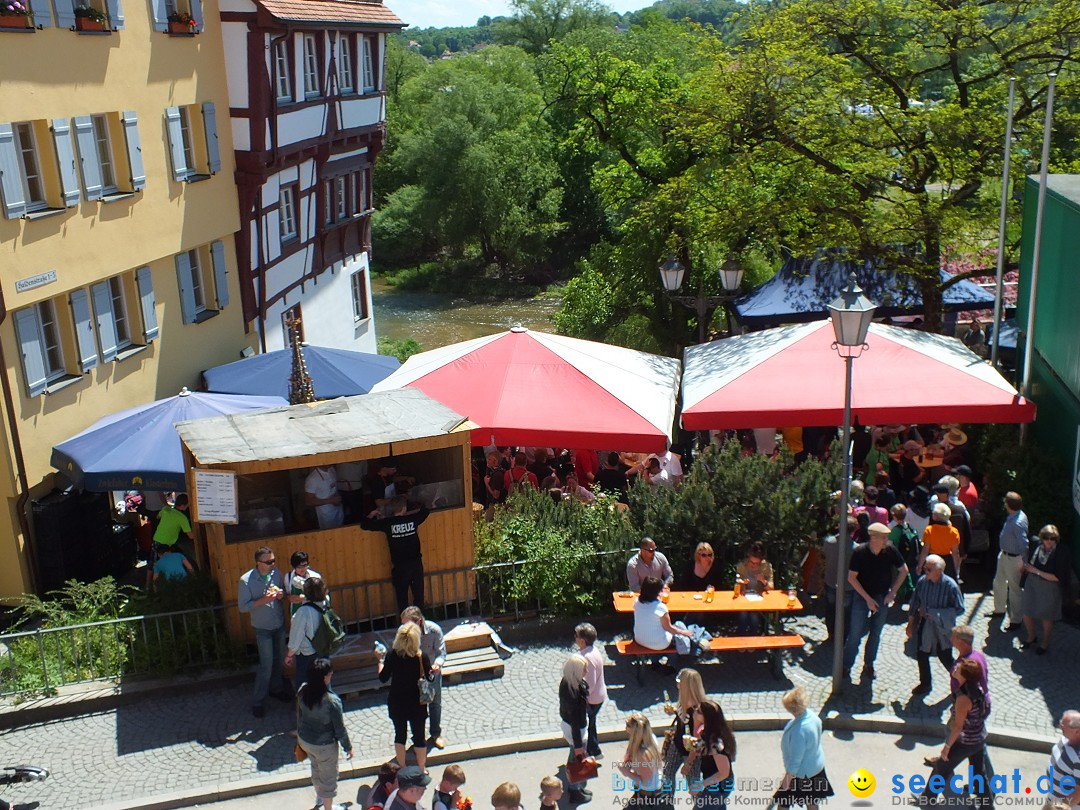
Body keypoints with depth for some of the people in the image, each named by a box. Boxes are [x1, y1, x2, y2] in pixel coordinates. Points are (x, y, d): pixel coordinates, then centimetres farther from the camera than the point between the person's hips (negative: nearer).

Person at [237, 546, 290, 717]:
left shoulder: (276, 573, -7)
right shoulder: (246, 580, -22)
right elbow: (243, 606, -18)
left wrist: (281, 594, -14)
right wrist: (263, 600, -28)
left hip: (279, 624, 5)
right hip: (262, 628, -5)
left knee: (279, 659, 19)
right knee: (266, 665, -2)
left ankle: (276, 687, 41)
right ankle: (258, 701, 12)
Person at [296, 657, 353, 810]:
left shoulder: (303, 690, -16)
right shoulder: (332, 701, -34)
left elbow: (299, 715, 2)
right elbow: (339, 728, -21)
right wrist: (348, 747, -5)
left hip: (304, 740, 7)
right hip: (324, 746, -7)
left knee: (316, 767, 33)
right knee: (329, 776, 19)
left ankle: (320, 796, 58)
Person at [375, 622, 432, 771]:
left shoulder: (392, 656, -16)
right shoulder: (422, 658, -20)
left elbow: (383, 678, -5)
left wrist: (380, 661, 8)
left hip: (396, 704, 2)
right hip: (417, 704, -2)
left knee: (400, 735, 20)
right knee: (419, 736, 16)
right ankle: (421, 770, 30)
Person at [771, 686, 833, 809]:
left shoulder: (799, 731, -38)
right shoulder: (812, 715, -13)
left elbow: (795, 760, -28)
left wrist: (787, 780, -15)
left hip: (802, 773, -8)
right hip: (817, 766, 8)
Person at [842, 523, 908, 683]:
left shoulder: (890, 551, -12)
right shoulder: (860, 552, -19)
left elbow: (903, 571, 3)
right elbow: (851, 577, -13)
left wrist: (893, 592, -4)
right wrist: (867, 598, -15)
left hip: (882, 597, 3)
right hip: (862, 596, -3)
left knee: (876, 633, 12)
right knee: (856, 633, -2)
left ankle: (868, 664, 28)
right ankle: (846, 666, 10)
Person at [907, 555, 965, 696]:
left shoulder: (950, 586, -21)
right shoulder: (922, 581, -11)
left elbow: (959, 609, -16)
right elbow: (914, 603, 2)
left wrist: (935, 614, -20)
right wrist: (910, 623, 7)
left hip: (943, 627, -3)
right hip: (925, 625, 4)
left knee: (945, 657, 7)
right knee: (922, 655, 12)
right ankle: (925, 684, 36)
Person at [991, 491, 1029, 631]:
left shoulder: (1018, 523, -32)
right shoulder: (1012, 517, -3)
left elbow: (1024, 544, -29)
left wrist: (1023, 563, -22)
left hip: (1013, 559, -10)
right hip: (1004, 554, 10)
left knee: (1014, 588, 5)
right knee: (998, 583, 25)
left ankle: (1016, 621, 19)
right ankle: (999, 610, 46)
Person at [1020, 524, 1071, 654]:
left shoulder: (1061, 553, -21)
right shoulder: (1037, 547, -6)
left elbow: (1057, 577, -22)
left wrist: (1036, 571, -22)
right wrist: (1027, 568, -4)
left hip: (1049, 588, -4)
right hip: (1032, 585, 4)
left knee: (1046, 617, 15)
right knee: (1027, 614, 14)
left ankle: (1045, 643, 41)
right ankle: (1031, 637, 43)